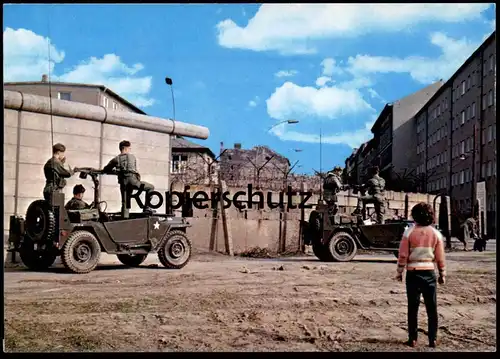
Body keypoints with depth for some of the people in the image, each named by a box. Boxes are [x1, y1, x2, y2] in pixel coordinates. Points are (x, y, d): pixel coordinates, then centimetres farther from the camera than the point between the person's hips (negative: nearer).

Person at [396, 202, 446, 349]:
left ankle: (413, 339, 11)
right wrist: (442, 274, 13)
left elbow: (403, 255, -7)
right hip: (429, 272, 1)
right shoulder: (436, 234, -1)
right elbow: (440, 257, 2)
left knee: (413, 307, 7)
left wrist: (399, 272, 3)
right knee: (432, 308, 9)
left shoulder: (409, 232, -7)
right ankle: (432, 339, 11)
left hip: (413, 272, -1)